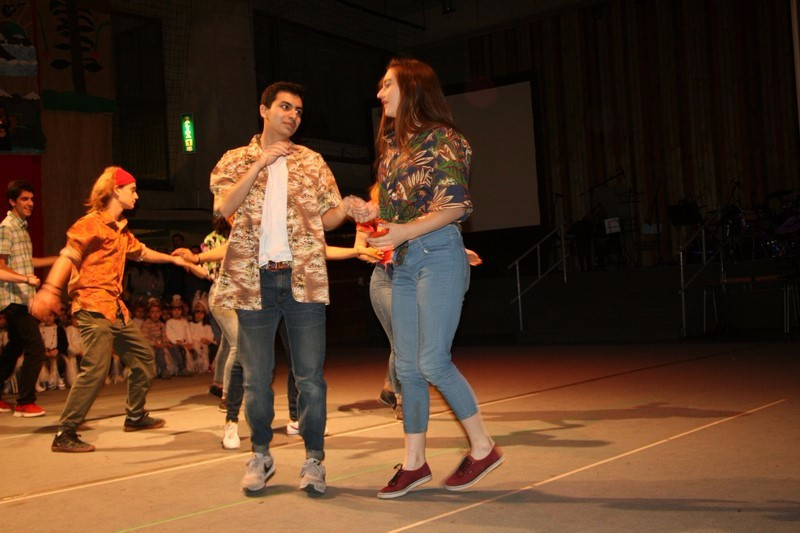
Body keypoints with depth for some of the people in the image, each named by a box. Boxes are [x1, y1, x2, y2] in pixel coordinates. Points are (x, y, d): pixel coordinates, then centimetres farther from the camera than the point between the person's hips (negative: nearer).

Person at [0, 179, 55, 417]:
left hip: (22, 298, 10)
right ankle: (25, 403, -3)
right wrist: (25, 278, -29)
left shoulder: (21, 226, 16)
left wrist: (59, 259, 22)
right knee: (36, 349, -11)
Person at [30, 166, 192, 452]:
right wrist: (50, 289, -34)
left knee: (143, 356, 16)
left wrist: (172, 259, 46)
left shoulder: (121, 230, 20)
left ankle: (135, 416, 32)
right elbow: (67, 256, -20)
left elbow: (141, 252, 37)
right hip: (93, 306, -10)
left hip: (115, 307, 10)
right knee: (96, 368, -17)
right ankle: (65, 435, -11)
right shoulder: (91, 223, -8)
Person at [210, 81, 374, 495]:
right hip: (253, 278, 0)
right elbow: (224, 206, -8)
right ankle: (260, 456, 24)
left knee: (310, 376, -1)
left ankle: (313, 459, 11)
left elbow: (325, 218, 7)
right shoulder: (236, 160, 10)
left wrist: (347, 208, -14)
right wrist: (261, 163, -11)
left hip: (304, 277, 0)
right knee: (256, 378, 8)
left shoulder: (312, 162, 12)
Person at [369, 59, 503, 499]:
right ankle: (414, 462, 14)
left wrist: (406, 231, -21)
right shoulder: (391, 144, 17)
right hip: (402, 263, 8)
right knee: (407, 365, 6)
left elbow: (456, 206, -12)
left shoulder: (442, 139, -6)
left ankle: (483, 447, 6)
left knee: (433, 361, -11)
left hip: (438, 254, -7)